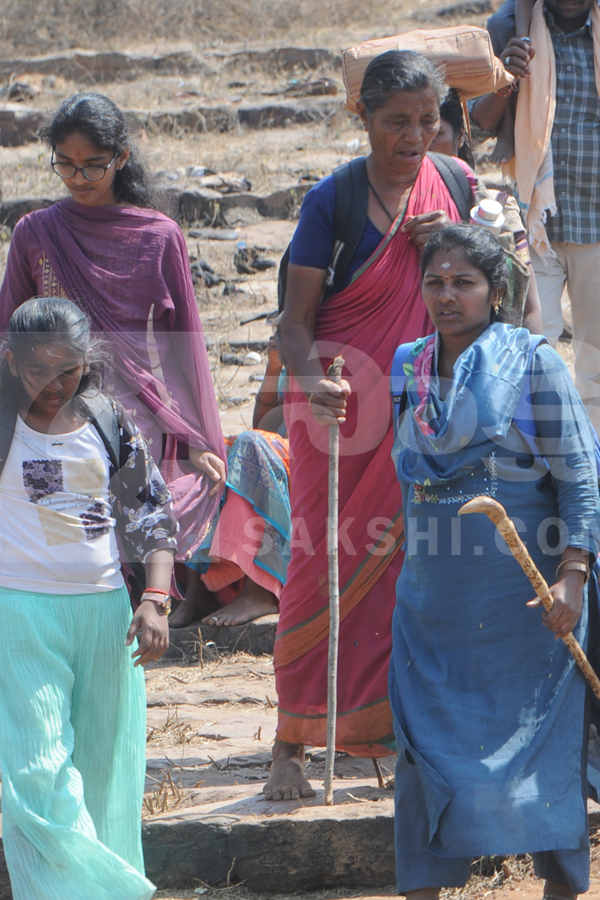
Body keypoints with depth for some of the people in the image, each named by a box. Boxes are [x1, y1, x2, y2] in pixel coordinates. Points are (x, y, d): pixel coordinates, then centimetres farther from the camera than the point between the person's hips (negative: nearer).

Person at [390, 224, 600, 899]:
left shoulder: (531, 363, -6)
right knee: (424, 738, 2)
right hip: (432, 590, 4)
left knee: (537, 730, 2)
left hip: (522, 590, -4)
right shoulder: (410, 368, 8)